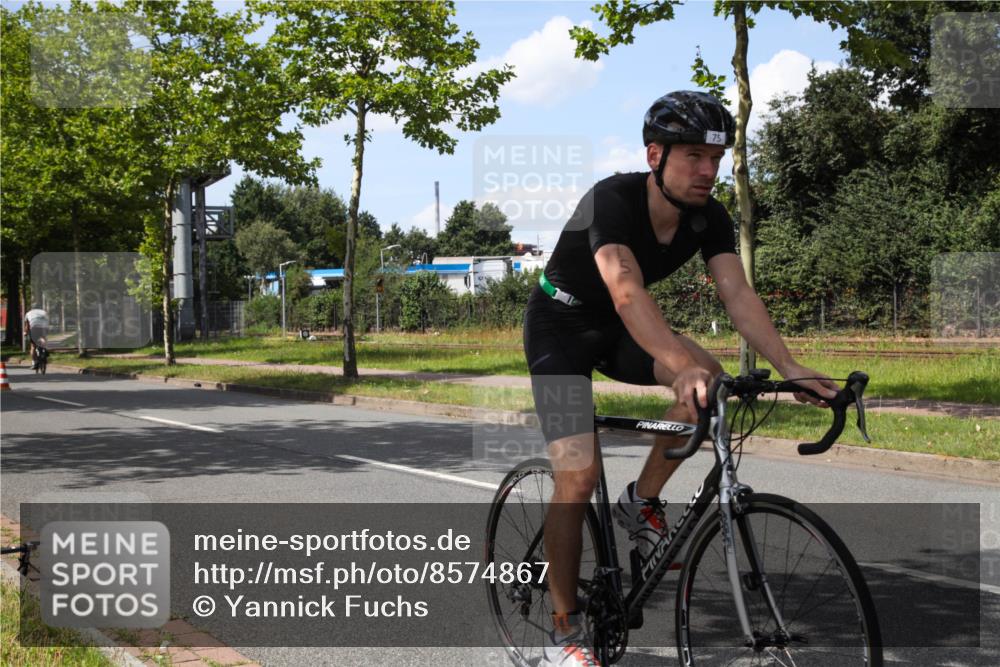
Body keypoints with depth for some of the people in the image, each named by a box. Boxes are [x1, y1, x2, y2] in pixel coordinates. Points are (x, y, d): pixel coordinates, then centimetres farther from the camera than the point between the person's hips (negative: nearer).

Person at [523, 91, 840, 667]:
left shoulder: (709, 218, -13)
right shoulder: (612, 201, -31)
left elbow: (738, 294, -22)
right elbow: (627, 292, -45)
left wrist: (791, 368, -37)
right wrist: (682, 367, -60)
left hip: (618, 328, 5)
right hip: (561, 324, -5)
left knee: (709, 377, -25)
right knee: (578, 476, -17)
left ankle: (642, 502, -3)